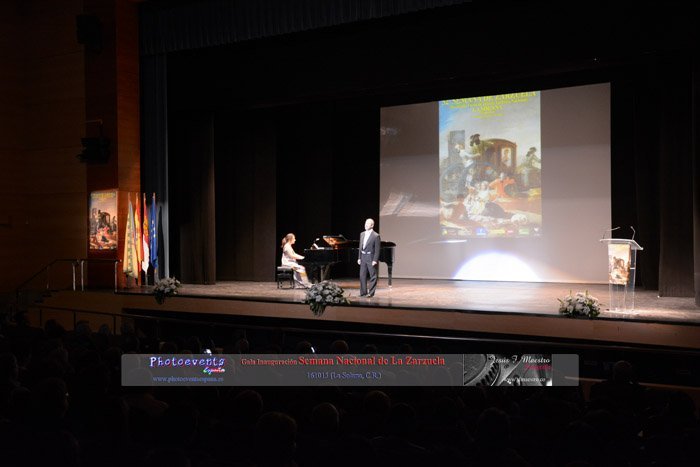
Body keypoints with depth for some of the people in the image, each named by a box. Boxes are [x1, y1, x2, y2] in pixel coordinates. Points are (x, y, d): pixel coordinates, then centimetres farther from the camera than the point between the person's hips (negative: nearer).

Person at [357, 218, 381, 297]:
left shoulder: (376, 236, -10)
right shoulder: (362, 234, 11)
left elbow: (377, 249, -11)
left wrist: (375, 260, -16)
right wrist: (359, 258, 10)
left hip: (371, 258, -7)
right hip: (363, 258, 7)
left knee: (373, 276, 1)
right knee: (362, 276, 8)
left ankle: (371, 292, 6)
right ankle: (363, 292, 15)